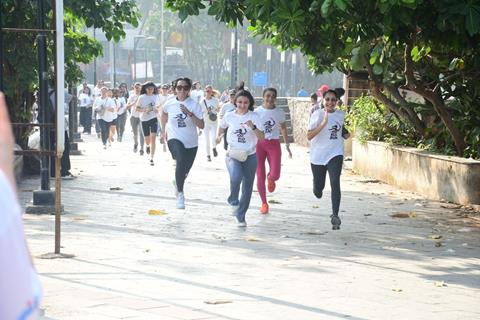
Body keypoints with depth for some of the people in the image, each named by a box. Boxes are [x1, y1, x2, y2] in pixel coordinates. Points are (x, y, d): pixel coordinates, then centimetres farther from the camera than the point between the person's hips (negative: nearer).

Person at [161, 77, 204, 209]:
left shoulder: (194, 105, -9)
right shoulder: (169, 103, -3)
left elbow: (201, 125, -16)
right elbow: (164, 113, 21)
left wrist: (189, 114, -27)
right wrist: (163, 131, 24)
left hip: (191, 142, 2)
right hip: (174, 139, -2)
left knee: (184, 171, 18)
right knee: (181, 160, -32)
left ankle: (177, 182, 56)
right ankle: (180, 193, -25)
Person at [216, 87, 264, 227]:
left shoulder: (254, 117, -4)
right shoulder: (229, 116, 0)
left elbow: (262, 137, -13)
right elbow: (222, 126, 23)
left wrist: (253, 127, -27)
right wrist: (219, 136, 32)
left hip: (250, 156, 1)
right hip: (233, 154, -1)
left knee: (247, 188, 5)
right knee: (236, 177, -30)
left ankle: (241, 217, 20)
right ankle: (234, 201, -3)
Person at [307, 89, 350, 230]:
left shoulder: (341, 114, 4)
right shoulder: (317, 114, -11)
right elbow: (309, 136, -20)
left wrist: (345, 134, 3)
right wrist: (323, 123, -31)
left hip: (335, 154, 1)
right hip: (318, 155, -1)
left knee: (335, 182, -20)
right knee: (318, 188, 9)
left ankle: (335, 215, -21)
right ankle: (318, 189, 49)